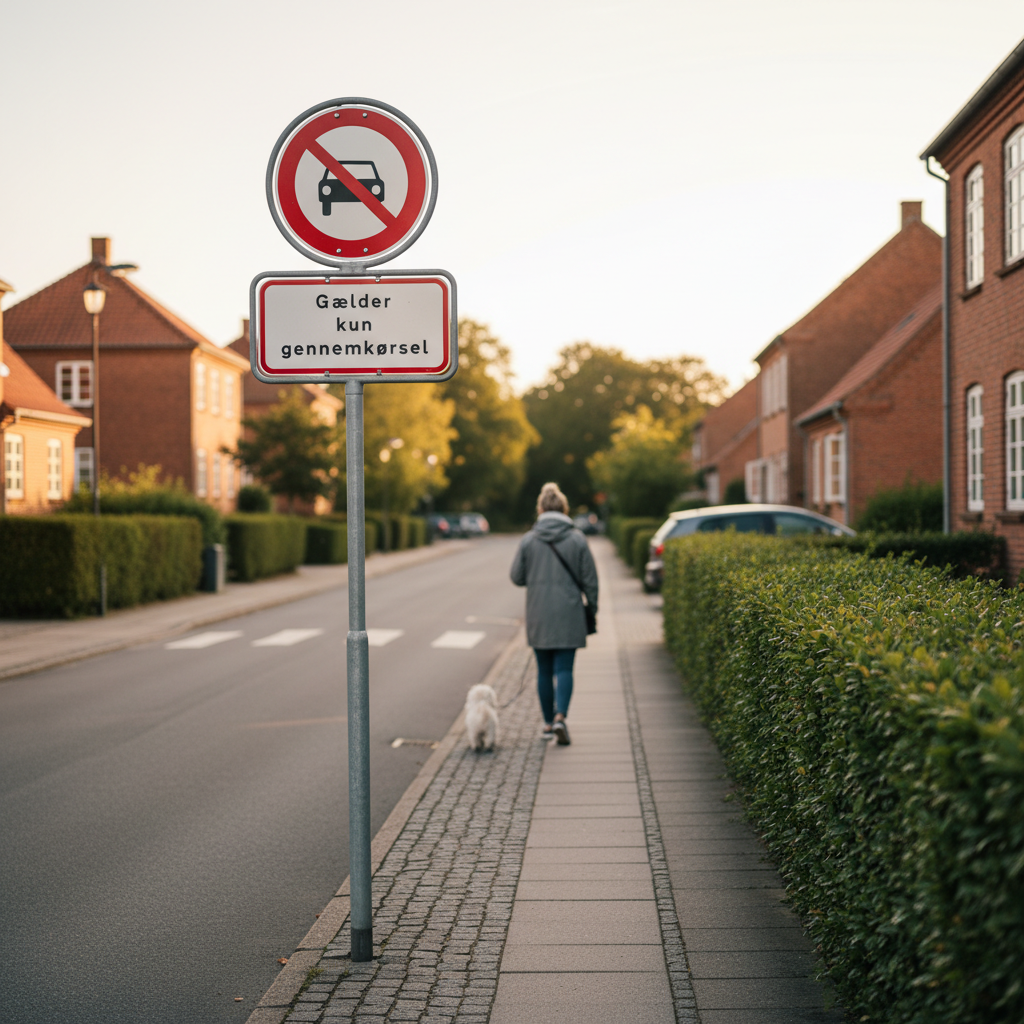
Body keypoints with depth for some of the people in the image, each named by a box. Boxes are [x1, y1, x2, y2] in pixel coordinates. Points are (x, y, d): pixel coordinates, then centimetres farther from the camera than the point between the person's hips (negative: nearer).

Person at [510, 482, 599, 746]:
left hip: (538, 617, 1)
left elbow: (516, 577, 2)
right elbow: (589, 579, -1)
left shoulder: (528, 540, -4)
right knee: (564, 669, 0)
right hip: (569, 615, -1)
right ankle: (560, 716, -19)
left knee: (544, 670, 11)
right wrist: (592, 607, 11)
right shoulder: (577, 539, -5)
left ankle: (548, 722, 19)